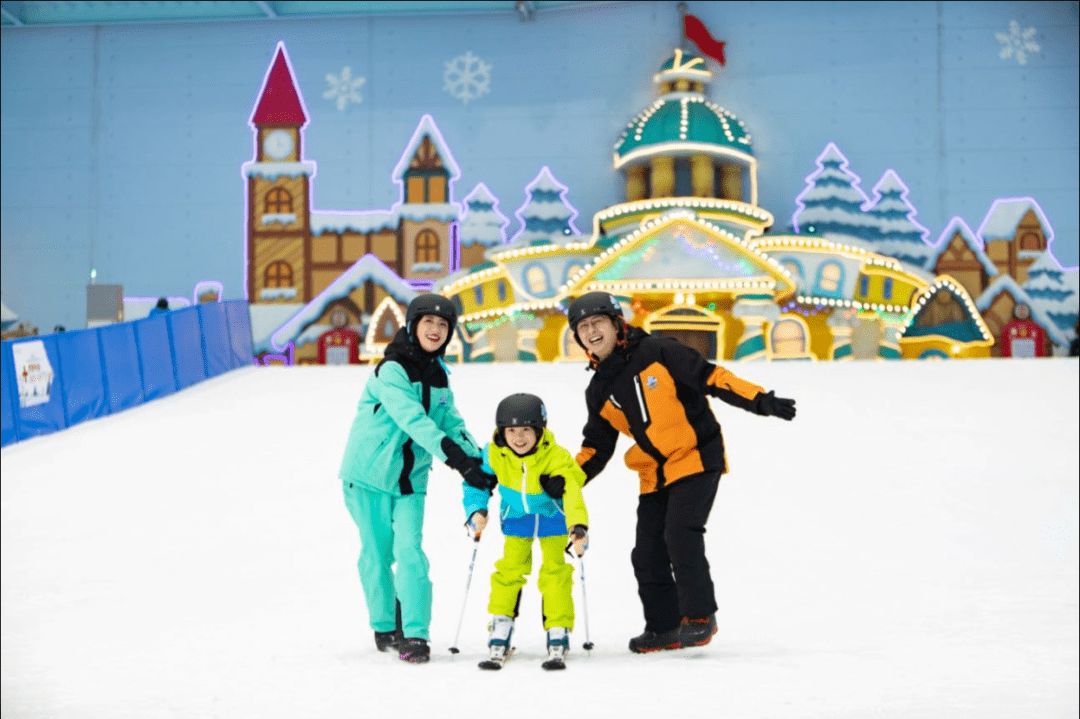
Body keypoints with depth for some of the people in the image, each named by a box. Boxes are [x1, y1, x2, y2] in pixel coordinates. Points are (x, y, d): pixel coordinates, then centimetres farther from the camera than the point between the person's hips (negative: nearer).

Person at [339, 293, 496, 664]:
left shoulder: (438, 375, 7)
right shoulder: (391, 371, -17)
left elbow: (451, 422, 10)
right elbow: (413, 420, -30)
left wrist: (480, 461, -5)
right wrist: (455, 457, -38)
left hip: (411, 480, 5)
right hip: (369, 476, -4)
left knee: (411, 552, -9)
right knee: (378, 554, 5)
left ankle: (415, 634, -9)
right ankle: (385, 627, 22)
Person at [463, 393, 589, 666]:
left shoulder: (556, 458, -32)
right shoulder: (494, 455, -23)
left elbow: (572, 493, -43)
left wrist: (578, 527, -59)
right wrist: (476, 511, -24)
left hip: (552, 516, -2)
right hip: (516, 518, 2)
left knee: (554, 569, -9)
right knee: (511, 567, -7)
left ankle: (558, 630, 2)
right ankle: (501, 626, 7)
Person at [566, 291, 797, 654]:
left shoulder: (657, 352, -7)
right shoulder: (599, 391, 9)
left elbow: (710, 376, -8)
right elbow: (597, 445, 16)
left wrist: (760, 400, -16)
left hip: (695, 459, -6)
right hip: (653, 476, 6)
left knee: (680, 534, -20)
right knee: (648, 553, 4)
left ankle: (699, 616, -9)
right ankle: (665, 627, 18)